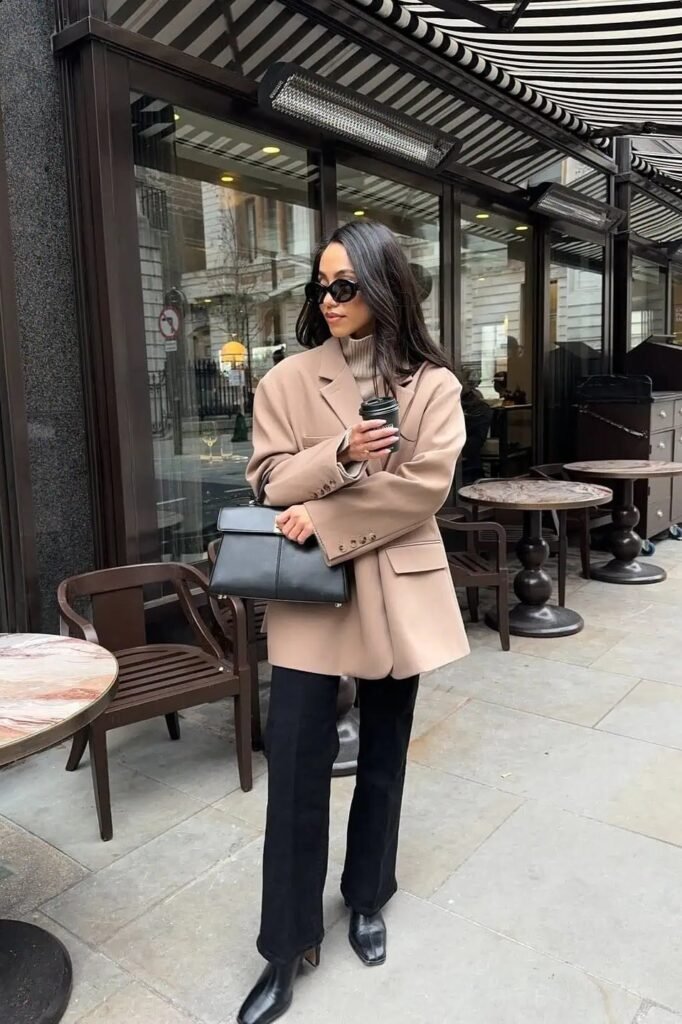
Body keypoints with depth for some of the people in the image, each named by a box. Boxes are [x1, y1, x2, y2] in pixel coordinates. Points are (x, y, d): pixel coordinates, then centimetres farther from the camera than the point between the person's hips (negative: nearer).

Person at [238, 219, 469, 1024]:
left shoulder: (432, 384, -1)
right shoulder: (287, 380, 2)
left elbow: (426, 484, -10)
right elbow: (269, 484, -3)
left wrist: (326, 515, -15)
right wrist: (335, 456, -21)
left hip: (396, 589, 1)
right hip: (307, 592, 0)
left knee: (384, 757, 15)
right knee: (295, 764, 0)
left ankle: (367, 899, 40)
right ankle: (287, 947, 19)